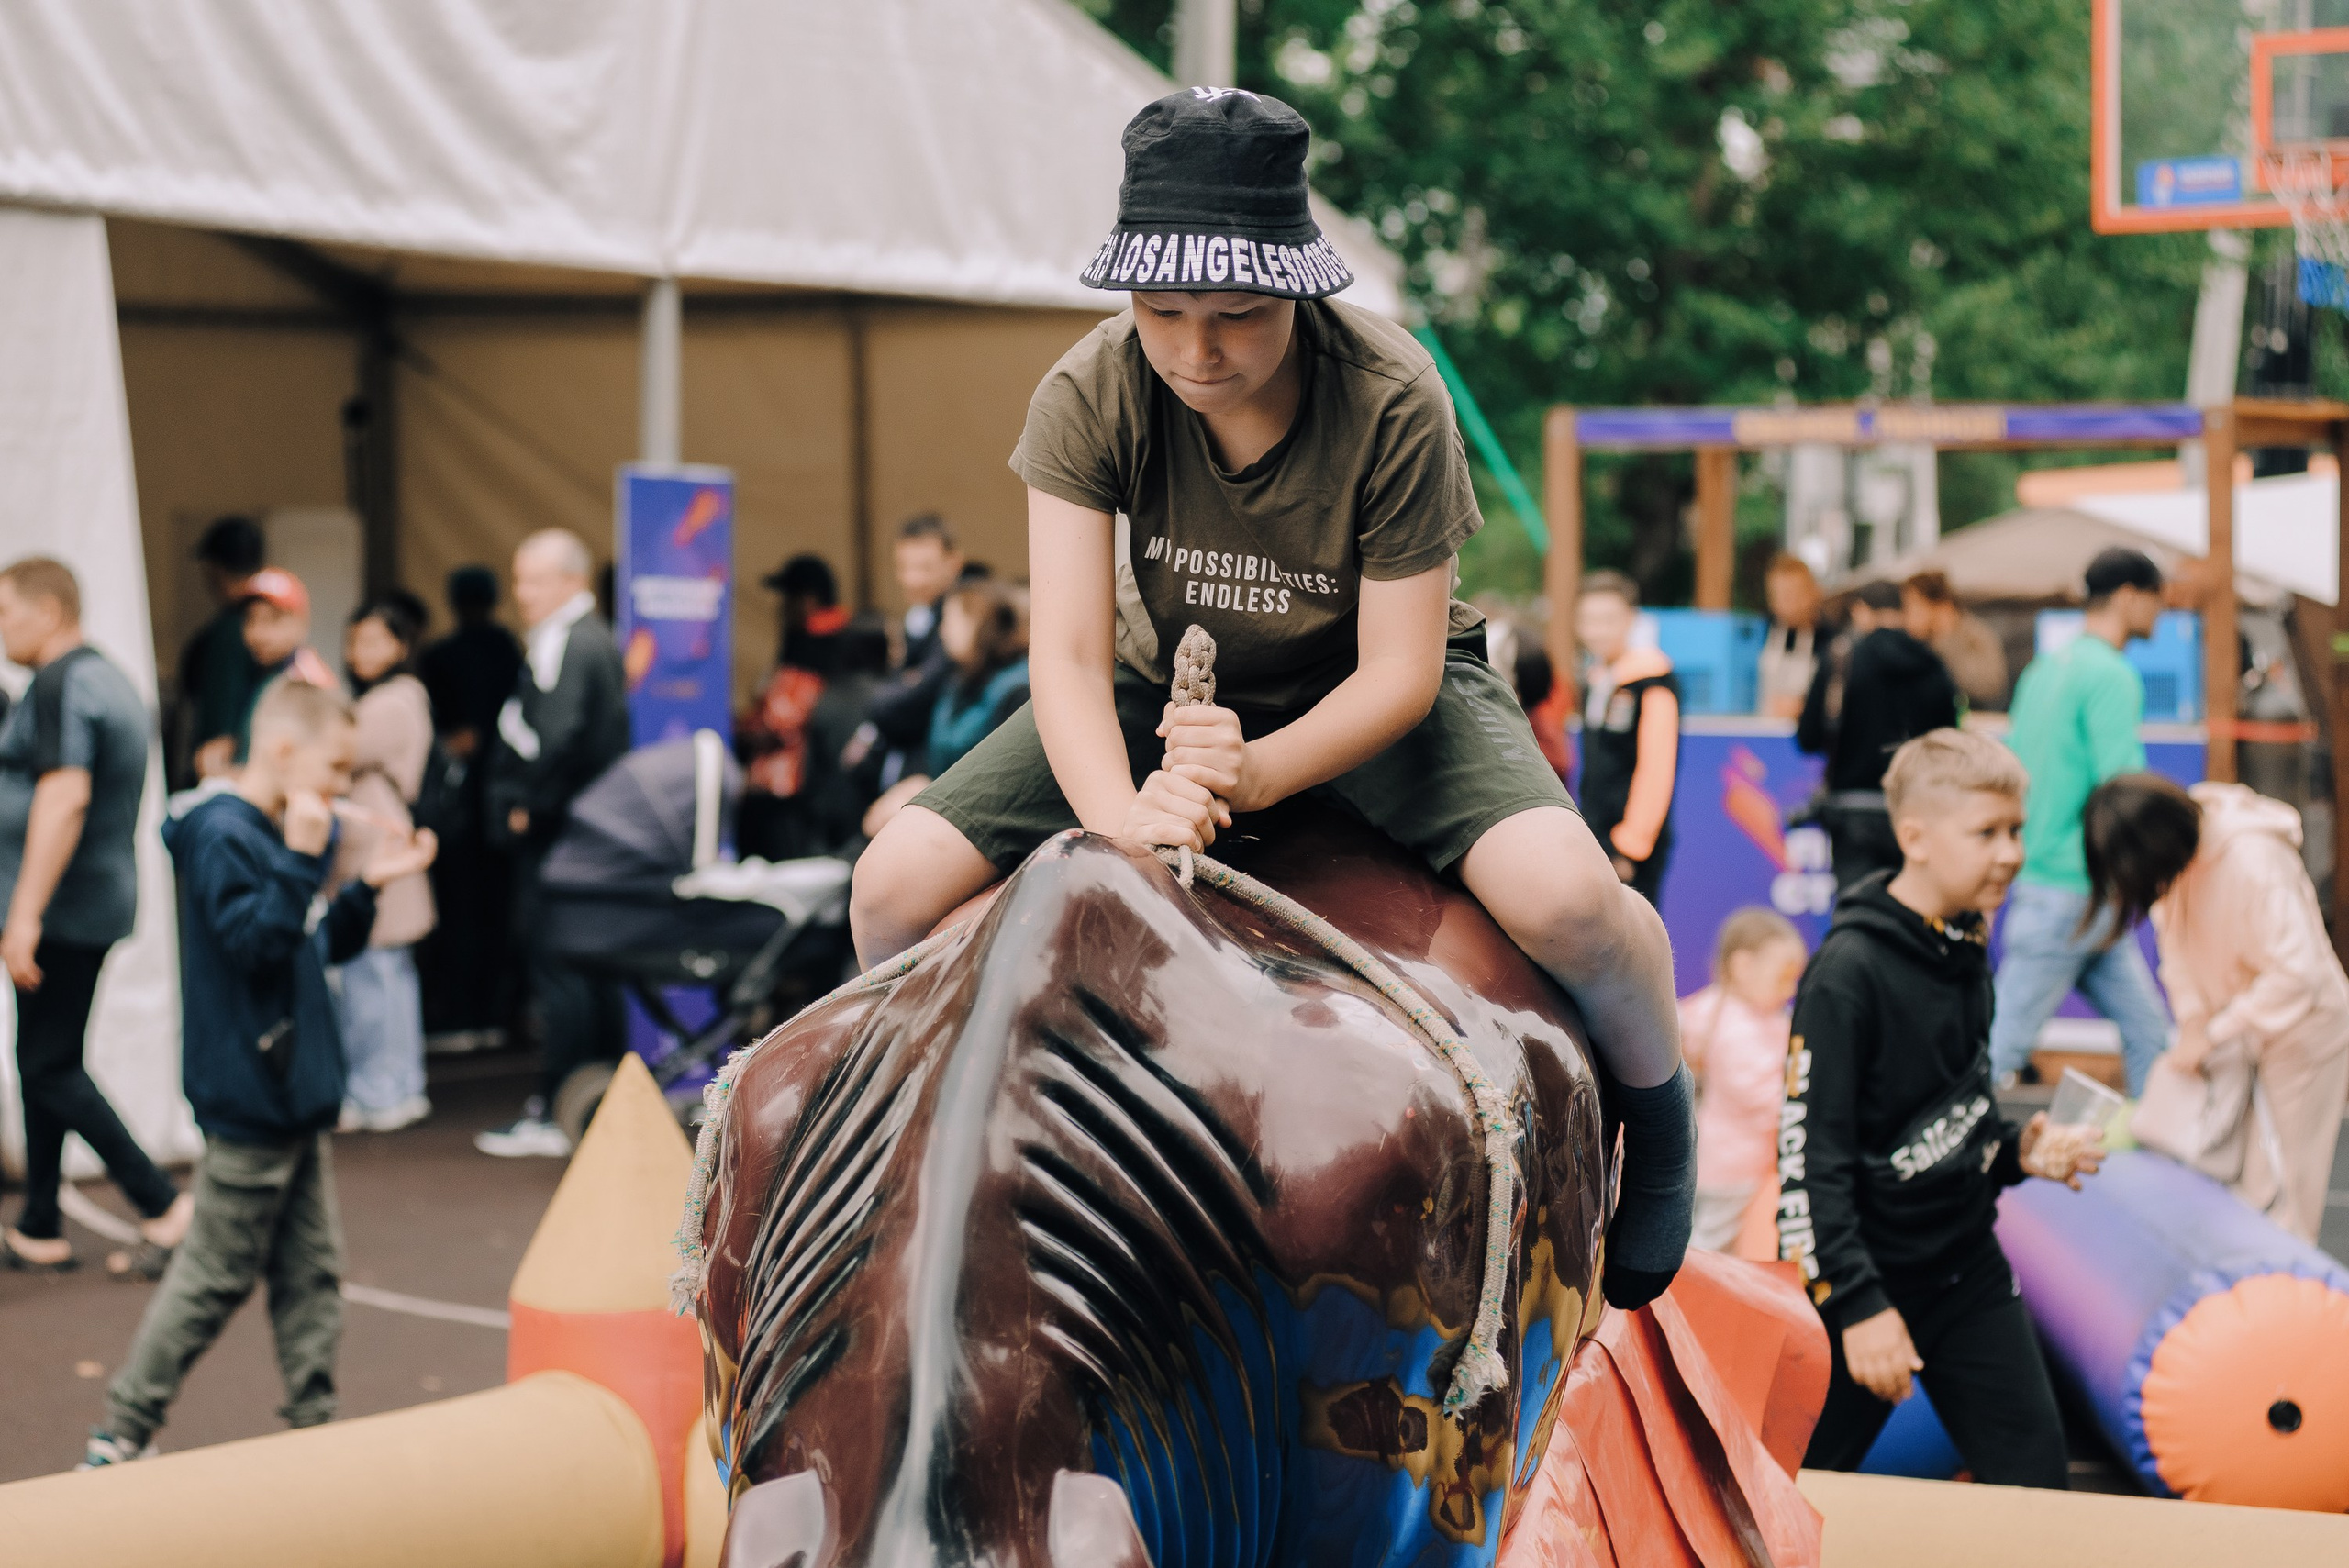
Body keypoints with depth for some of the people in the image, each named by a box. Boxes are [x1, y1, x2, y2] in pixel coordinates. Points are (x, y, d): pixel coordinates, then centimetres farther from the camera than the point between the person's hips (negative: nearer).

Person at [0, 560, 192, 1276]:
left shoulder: (61, 686, -16)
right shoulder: (109, 678, 16)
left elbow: (65, 795, -26)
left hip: (61, 911, -10)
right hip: (99, 901, 10)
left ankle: (163, 1206, -8)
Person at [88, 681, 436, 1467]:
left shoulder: (275, 835, 13)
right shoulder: (222, 836, -16)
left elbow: (321, 945, 21)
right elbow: (256, 940, -26)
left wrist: (367, 886, 9)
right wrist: (301, 861, -30)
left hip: (297, 1093, 10)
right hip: (247, 1100, -10)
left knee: (313, 1268, 12)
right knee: (215, 1275, -3)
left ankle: (315, 1423, 18)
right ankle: (121, 1434, 6)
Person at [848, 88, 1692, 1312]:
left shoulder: (1390, 399, -26)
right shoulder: (1094, 392, -21)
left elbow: (1400, 670, -22)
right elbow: (1069, 651, -24)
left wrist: (1255, 773, -41)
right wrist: (1121, 817, -44)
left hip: (1374, 699, -2)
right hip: (1169, 688, 3)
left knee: (1566, 900, -31)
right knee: (895, 890, -15)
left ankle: (1656, 1106, 4)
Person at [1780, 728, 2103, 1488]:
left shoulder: (1966, 955, 7)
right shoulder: (1849, 971, -18)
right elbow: (1810, 1154, -20)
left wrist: (2016, 1152, 1)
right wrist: (1858, 1305, -22)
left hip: (1967, 1267, 7)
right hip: (1867, 1272, -7)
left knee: (2037, 1480, 3)